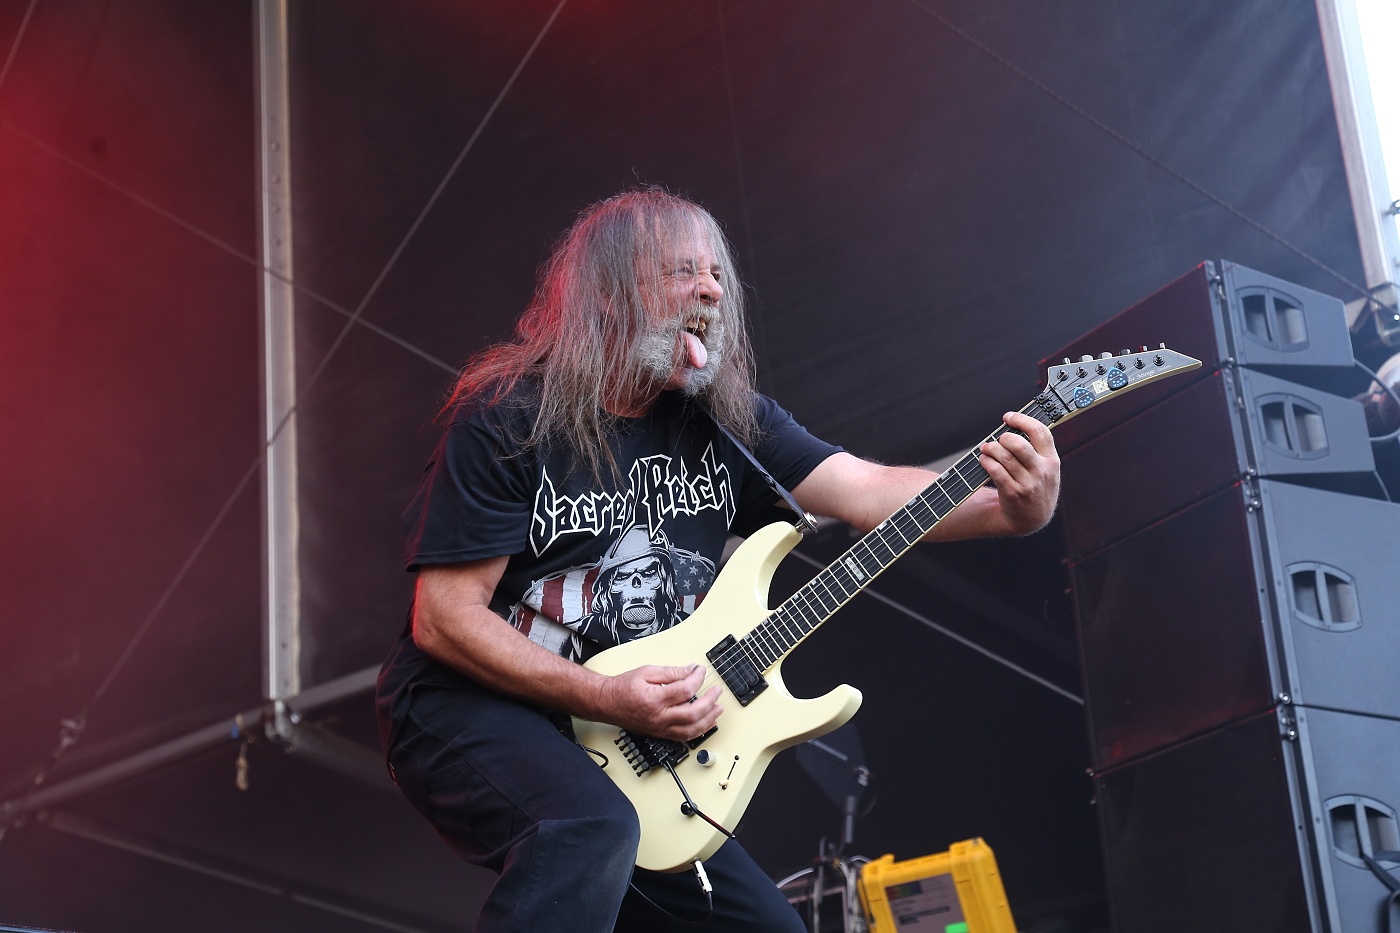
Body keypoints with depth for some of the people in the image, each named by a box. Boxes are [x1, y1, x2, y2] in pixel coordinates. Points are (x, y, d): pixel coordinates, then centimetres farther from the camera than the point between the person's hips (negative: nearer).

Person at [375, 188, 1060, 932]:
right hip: (470, 711, -7)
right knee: (593, 830, -36)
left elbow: (872, 490, -8)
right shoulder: (506, 418, -13)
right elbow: (443, 618, -15)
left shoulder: (727, 421, 4)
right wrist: (605, 699, -24)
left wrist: (1008, 506, -28)